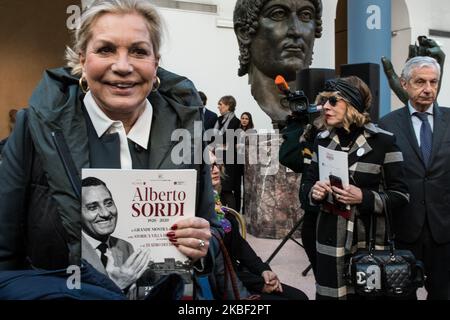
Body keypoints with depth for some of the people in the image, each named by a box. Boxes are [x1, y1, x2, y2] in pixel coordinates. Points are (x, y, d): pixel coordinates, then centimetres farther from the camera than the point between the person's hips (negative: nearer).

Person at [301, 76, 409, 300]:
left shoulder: (383, 141, -8)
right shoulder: (322, 140, 5)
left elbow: (401, 195, -7)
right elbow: (308, 183, 13)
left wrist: (365, 198, -22)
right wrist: (314, 191, -10)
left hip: (369, 240, -3)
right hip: (330, 238, 3)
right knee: (328, 294, 10)